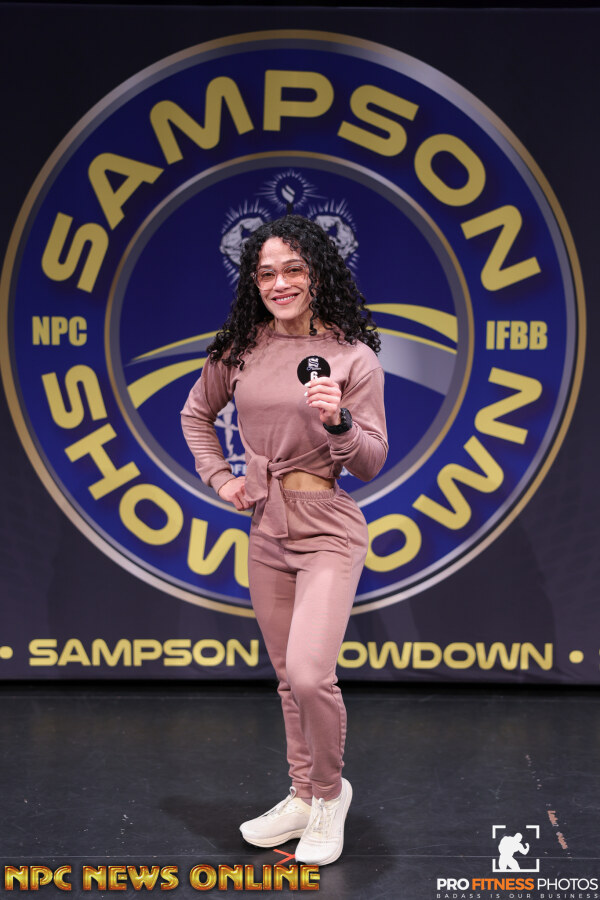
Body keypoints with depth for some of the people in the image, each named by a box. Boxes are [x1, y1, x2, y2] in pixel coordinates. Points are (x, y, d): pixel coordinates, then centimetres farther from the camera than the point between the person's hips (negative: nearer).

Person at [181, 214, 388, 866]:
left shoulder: (354, 356, -8)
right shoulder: (240, 349, 3)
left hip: (328, 531, -5)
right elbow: (195, 414, 21)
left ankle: (329, 791, 10)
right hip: (265, 531, 5)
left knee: (309, 674, -16)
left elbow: (371, 464, -7)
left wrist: (338, 420, -25)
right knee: (288, 678, 14)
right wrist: (219, 478, 9)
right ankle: (303, 796, 32)